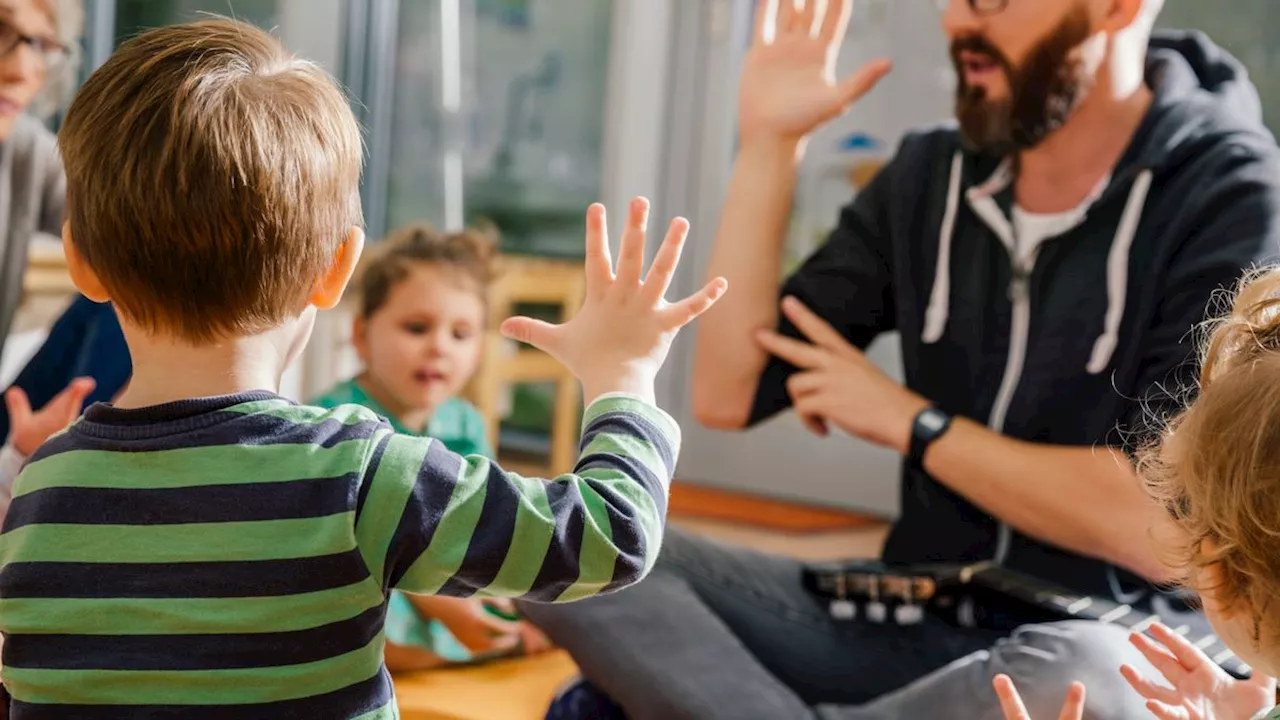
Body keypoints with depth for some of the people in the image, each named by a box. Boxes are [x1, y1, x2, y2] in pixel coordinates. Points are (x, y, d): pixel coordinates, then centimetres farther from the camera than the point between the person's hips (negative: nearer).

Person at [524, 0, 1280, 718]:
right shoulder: (928, 176, 4)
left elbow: (1161, 529, -20)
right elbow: (728, 395, 2)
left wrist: (908, 421, -11)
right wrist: (769, 142, -4)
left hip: (1100, 650, -4)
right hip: (905, 619, 4)